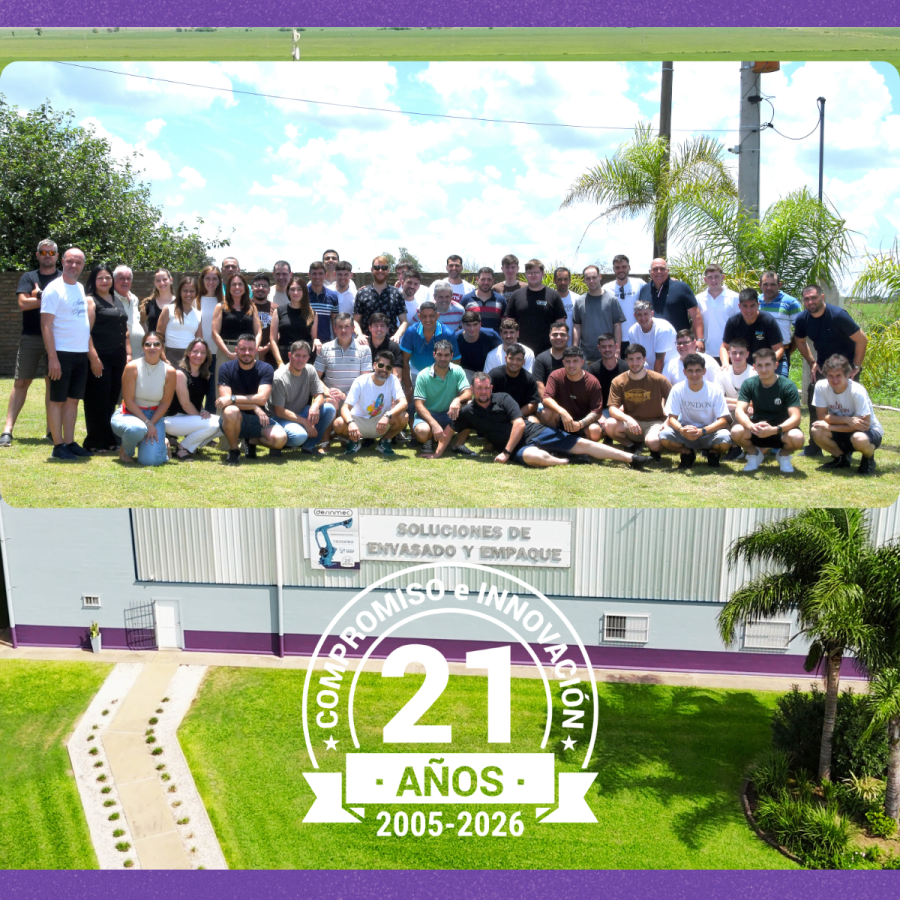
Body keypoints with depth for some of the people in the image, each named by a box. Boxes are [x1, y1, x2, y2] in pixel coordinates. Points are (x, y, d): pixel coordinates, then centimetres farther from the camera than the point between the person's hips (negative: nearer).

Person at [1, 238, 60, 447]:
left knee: (53, 383, 6)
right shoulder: (28, 278, 8)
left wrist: (38, 297, -9)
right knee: (21, 383, -2)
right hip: (31, 338, 0)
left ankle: (51, 430, 13)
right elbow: (23, 303, -5)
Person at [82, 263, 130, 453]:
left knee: (112, 400, 9)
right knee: (98, 401, -4)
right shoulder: (90, 300, -3)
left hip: (118, 358, 7)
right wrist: (93, 357, -19)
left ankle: (109, 439, 16)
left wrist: (128, 354, 14)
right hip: (100, 358, -6)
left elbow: (124, 330, 23)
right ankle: (95, 443, 3)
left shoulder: (118, 301, 19)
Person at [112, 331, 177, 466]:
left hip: (155, 416, 1)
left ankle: (162, 444, 20)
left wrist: (152, 424, -16)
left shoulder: (169, 371, -8)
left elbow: (165, 403, -4)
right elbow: (129, 401, -13)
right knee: (136, 428, -40)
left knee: (150, 460, -19)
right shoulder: (132, 367, -13)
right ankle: (126, 450, -2)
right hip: (129, 414, -1)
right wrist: (147, 423, -20)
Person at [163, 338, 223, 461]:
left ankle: (194, 446, 6)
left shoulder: (204, 375, 8)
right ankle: (182, 449, -9)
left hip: (193, 418, 8)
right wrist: (201, 416, -11)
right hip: (173, 419, -8)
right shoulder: (180, 373, -15)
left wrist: (203, 412, -5)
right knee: (211, 424, -28)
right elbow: (185, 403, -16)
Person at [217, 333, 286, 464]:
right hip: (235, 420, -1)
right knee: (230, 411, -38)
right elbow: (225, 400, -15)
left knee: (280, 438, -26)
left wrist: (233, 398, -26)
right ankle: (233, 450, -10)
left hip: (258, 419, 2)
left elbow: (262, 398, -18)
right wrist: (254, 407, -24)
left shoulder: (265, 369, -5)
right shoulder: (226, 368, -5)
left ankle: (252, 441, 10)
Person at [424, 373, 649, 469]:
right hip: (519, 447, -1)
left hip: (534, 432, 1)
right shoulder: (468, 412, 6)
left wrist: (506, 452, -11)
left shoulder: (503, 398, 1)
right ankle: (569, 462, -26)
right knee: (531, 456, -41)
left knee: (580, 444, -9)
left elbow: (519, 424, -6)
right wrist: (437, 454, 6)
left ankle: (631, 458, -11)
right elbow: (449, 430, 14)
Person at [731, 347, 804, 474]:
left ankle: (784, 454, 3)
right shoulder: (749, 384, -7)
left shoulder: (788, 386, -14)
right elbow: (739, 411, -18)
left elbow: (795, 417, -21)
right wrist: (752, 426, -40)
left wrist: (774, 430, -39)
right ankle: (754, 453, 3)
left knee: (797, 438, -35)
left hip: (781, 430, -1)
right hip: (757, 430, 1)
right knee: (736, 432, -31)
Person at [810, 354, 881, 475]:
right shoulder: (821, 386, -17)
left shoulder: (857, 391, -27)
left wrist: (829, 426, -25)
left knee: (859, 439, -39)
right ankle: (842, 458, 5)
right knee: (816, 431, -24)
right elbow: (821, 416, -12)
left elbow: (864, 425, -26)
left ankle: (869, 459, 0)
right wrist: (847, 420, -28)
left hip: (869, 430, -4)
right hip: (842, 430, 4)